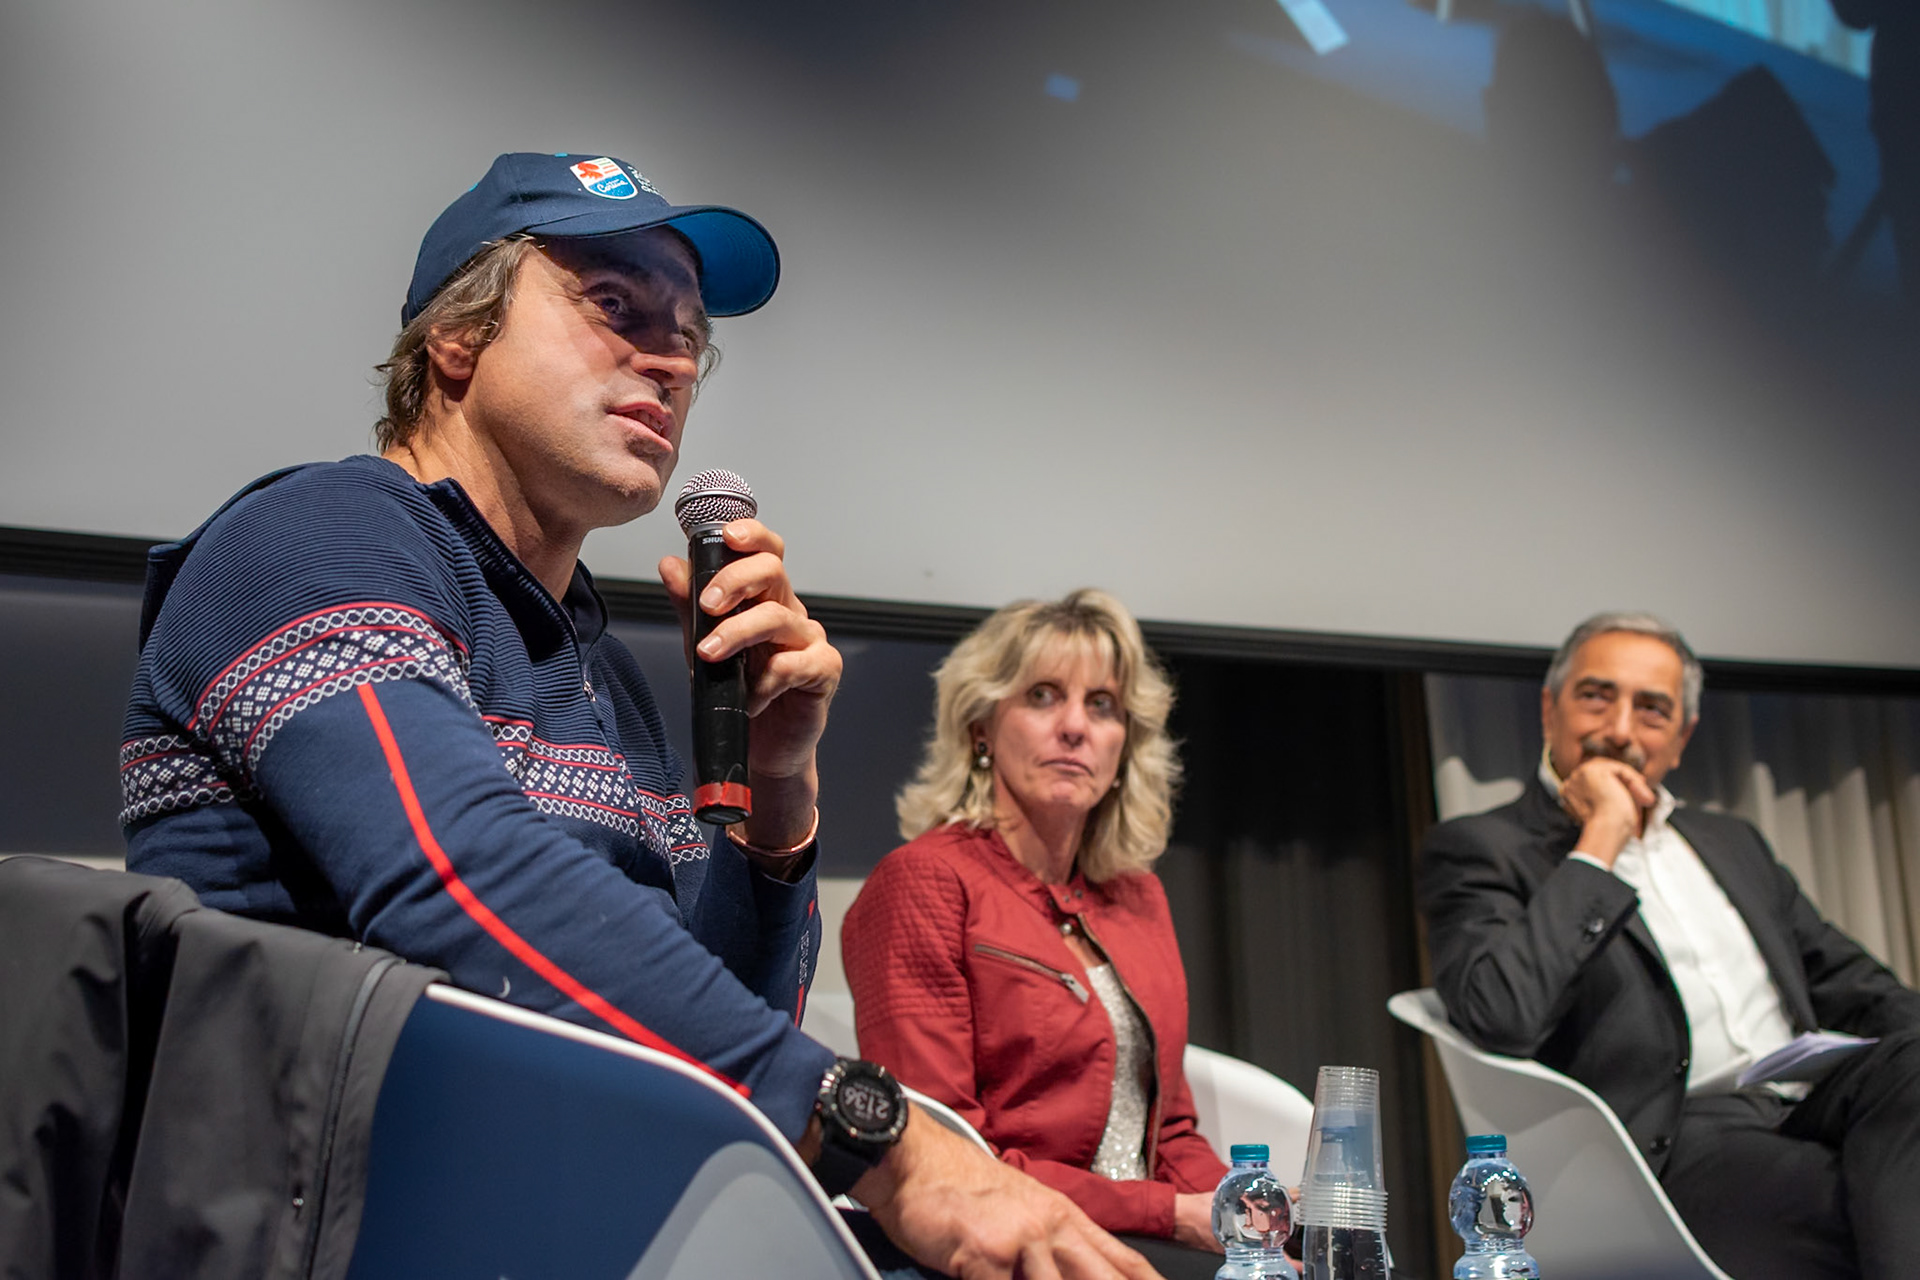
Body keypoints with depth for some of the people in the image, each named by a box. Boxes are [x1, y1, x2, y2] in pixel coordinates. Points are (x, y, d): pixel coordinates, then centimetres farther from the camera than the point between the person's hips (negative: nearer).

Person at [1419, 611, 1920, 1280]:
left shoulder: (1730, 841, 26)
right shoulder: (1479, 849, 2)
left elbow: (1839, 973, 27)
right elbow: (1502, 1017, -16)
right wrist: (1598, 844, -10)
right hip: (1673, 1141, -8)